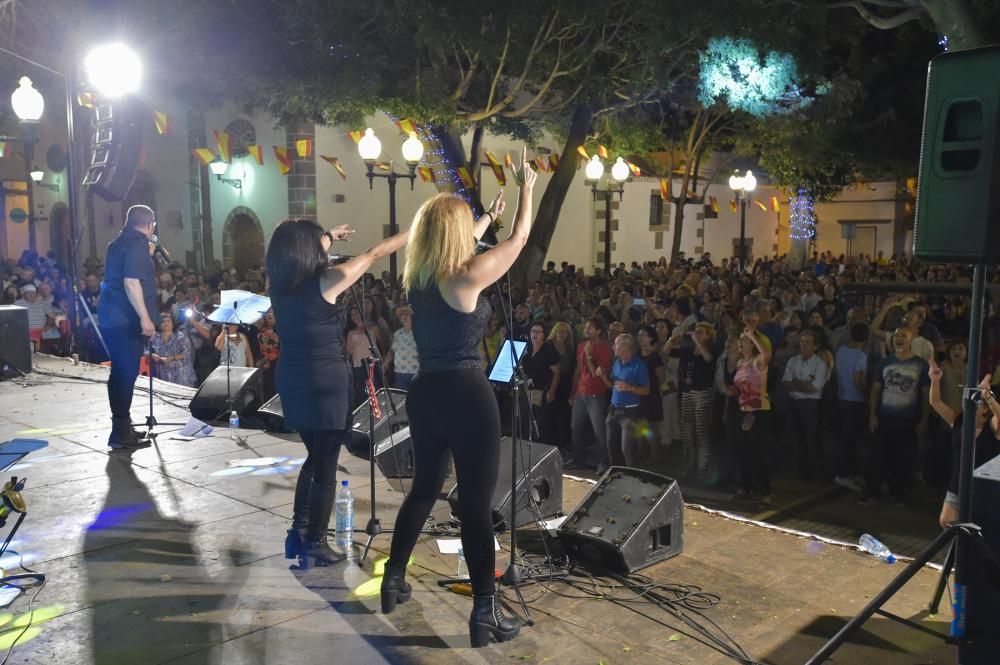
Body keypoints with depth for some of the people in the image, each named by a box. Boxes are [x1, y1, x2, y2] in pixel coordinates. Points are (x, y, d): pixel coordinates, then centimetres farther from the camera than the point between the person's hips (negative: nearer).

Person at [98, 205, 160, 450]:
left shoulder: (120, 242, 16)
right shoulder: (137, 244, -14)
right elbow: (131, 282, -24)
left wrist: (148, 255, 28)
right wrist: (145, 318, -26)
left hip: (113, 318, 10)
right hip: (126, 319, -10)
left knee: (121, 372, 16)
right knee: (127, 373, -7)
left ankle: (122, 425, 26)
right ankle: (121, 433, -5)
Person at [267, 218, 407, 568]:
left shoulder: (280, 284, 4)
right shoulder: (326, 281, -15)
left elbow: (302, 256, 27)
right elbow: (373, 254, -7)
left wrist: (328, 236, 40)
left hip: (292, 381, 7)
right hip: (325, 383, -7)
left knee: (315, 457, 23)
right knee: (325, 465, 5)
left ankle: (299, 531, 25)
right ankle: (315, 545, 13)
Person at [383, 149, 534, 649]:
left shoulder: (417, 276, 5)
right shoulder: (465, 277, -14)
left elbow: (457, 249, 26)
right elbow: (520, 238, -2)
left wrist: (488, 217, 39)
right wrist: (526, 187, 13)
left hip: (425, 393, 8)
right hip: (467, 396, -7)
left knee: (424, 487, 23)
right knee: (476, 502, 0)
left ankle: (394, 580, 34)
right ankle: (486, 611, 8)